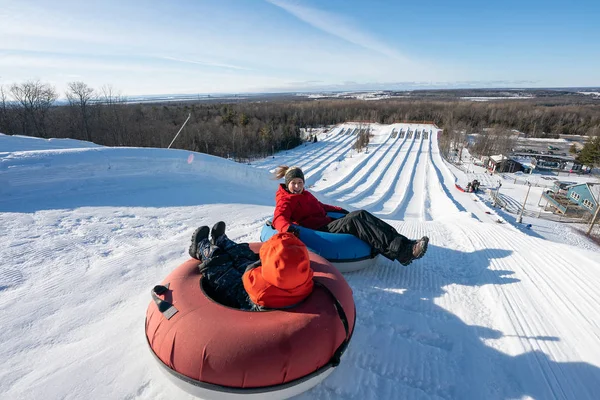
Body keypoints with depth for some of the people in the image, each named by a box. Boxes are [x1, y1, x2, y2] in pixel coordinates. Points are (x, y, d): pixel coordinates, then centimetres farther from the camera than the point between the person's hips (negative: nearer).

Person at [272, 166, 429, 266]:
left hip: (328, 223, 9)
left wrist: (340, 210, 30)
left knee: (361, 214, -13)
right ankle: (401, 251, -36)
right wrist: (288, 228, -43)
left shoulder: (305, 194, 22)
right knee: (354, 221, -27)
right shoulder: (285, 200, -2)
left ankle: (403, 243, -22)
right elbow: (279, 218, -20)